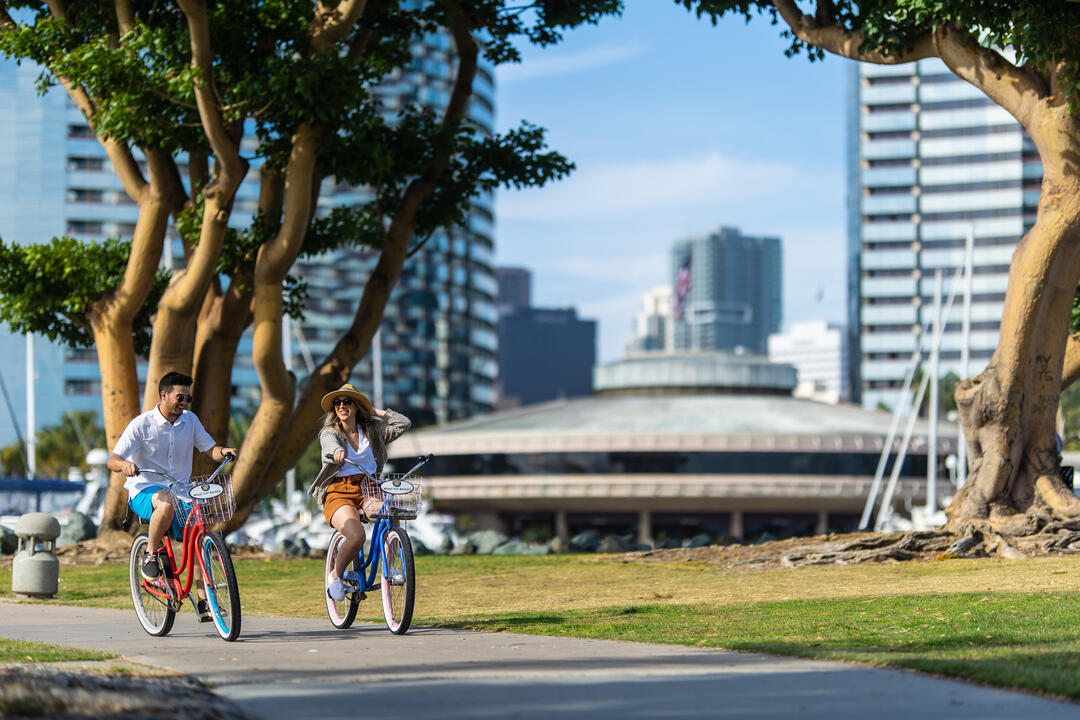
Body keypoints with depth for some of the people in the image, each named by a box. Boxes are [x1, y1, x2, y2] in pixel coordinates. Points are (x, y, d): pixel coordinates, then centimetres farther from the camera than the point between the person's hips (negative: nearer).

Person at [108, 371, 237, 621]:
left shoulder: (190, 421, 5)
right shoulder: (141, 425, -9)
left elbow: (210, 449, 7)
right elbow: (112, 461, -11)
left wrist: (223, 452, -17)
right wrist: (125, 464, -35)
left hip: (180, 492, 5)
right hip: (144, 491, -5)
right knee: (166, 502, -39)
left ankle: (204, 602, -7)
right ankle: (150, 555, -17)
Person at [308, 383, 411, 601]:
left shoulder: (371, 430, 13)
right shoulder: (329, 433, 2)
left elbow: (404, 423, 9)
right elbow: (331, 445, -23)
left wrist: (377, 412, 11)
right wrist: (337, 452, -46)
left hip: (367, 491, 3)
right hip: (338, 493, -3)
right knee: (356, 536, -31)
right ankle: (335, 575, -3)